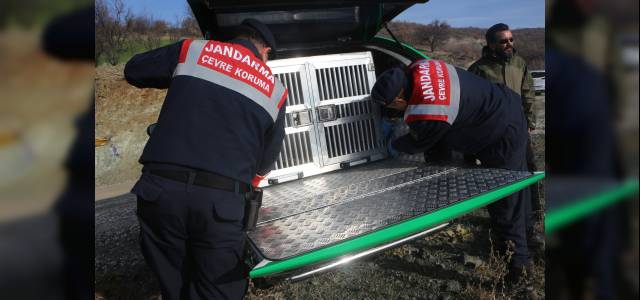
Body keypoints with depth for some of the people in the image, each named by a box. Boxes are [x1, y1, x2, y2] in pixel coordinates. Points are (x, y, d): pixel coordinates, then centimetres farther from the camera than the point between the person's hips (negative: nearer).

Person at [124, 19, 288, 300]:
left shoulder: (191, 50, 11)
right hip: (220, 200, -1)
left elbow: (133, 70, 23)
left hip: (160, 188, 2)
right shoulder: (274, 88, 13)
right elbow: (266, 159, 20)